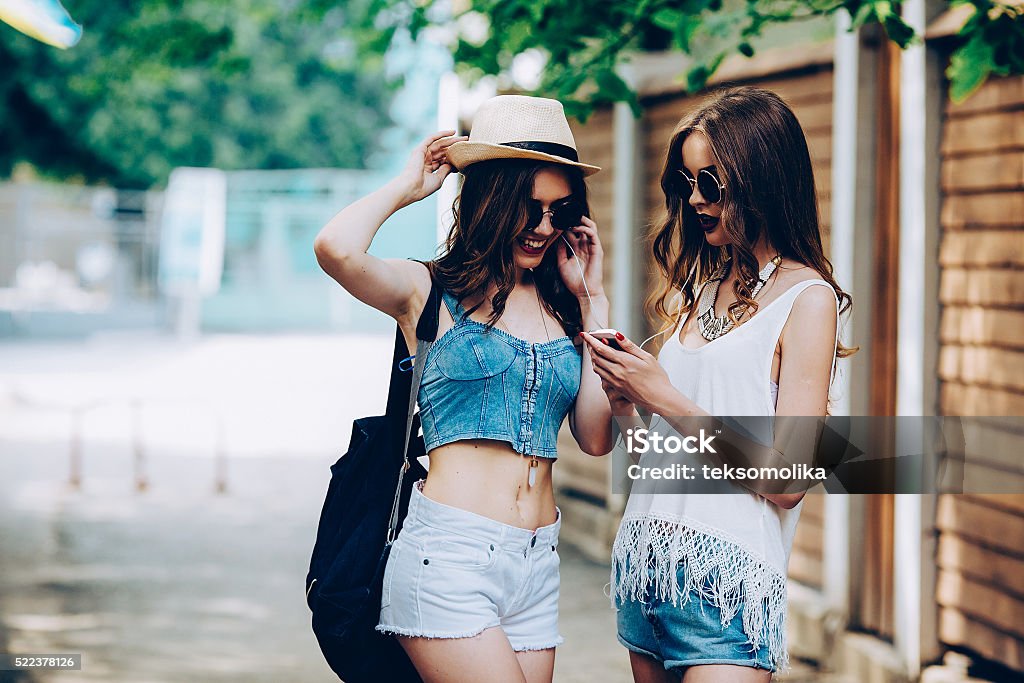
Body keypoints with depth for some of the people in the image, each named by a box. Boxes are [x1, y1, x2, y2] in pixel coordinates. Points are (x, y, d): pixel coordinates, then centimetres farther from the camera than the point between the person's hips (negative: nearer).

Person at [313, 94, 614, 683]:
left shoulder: (562, 307, 14)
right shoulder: (431, 291, 2)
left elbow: (597, 437, 5)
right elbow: (336, 249, -19)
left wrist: (593, 301, 7)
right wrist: (409, 186, -1)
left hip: (537, 567, 6)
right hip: (450, 559, -5)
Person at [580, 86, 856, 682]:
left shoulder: (807, 298, -7)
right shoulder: (701, 287, 14)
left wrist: (661, 397, -14)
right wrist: (625, 398, -3)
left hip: (725, 572, -7)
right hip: (645, 563, 7)